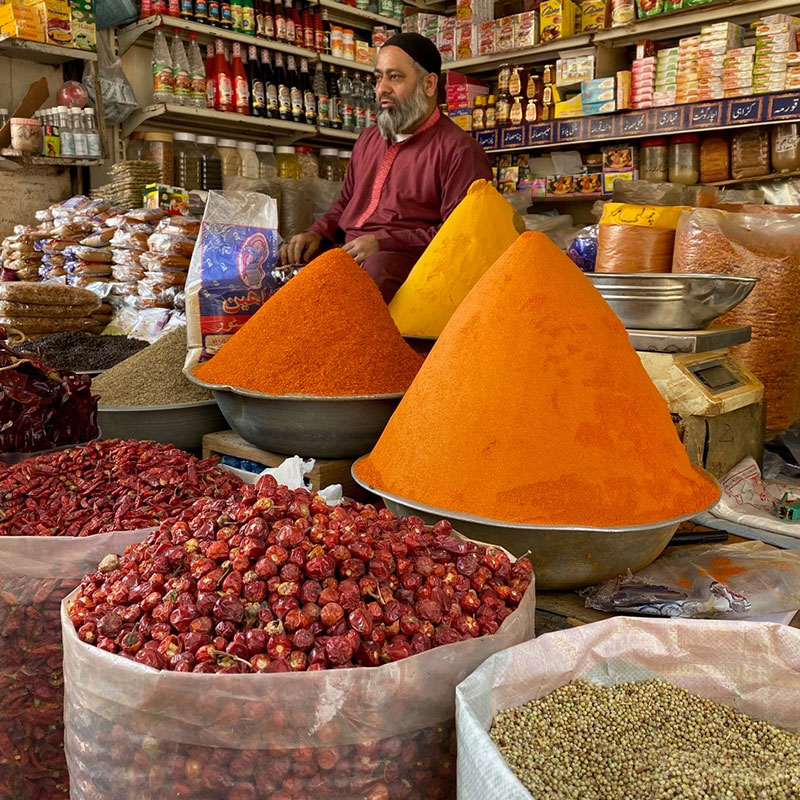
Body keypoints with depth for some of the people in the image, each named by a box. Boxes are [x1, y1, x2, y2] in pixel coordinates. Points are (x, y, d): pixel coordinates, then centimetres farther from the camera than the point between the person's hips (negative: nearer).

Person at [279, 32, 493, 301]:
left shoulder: (459, 150, 0)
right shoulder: (368, 139, 26)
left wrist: (384, 243, -17)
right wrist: (317, 233, 11)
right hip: (347, 255, 7)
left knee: (379, 268, -41)